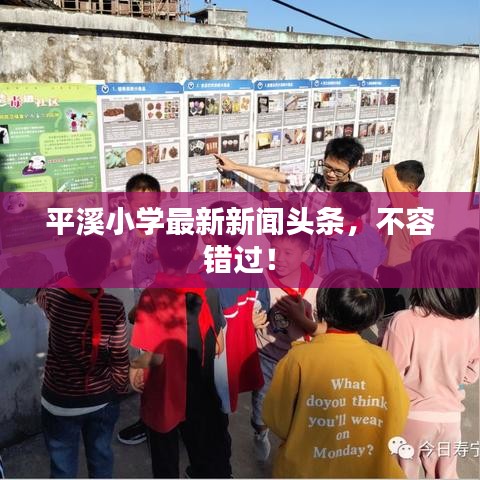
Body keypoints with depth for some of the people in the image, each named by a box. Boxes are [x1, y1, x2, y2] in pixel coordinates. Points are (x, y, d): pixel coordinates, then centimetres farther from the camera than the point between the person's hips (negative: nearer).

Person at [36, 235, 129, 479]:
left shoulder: (53, 297, -20)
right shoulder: (114, 307, -17)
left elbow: (40, 291, 6)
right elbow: (120, 359, -9)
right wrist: (120, 388, 7)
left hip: (61, 403, -1)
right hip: (103, 400, 1)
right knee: (101, 457, 24)